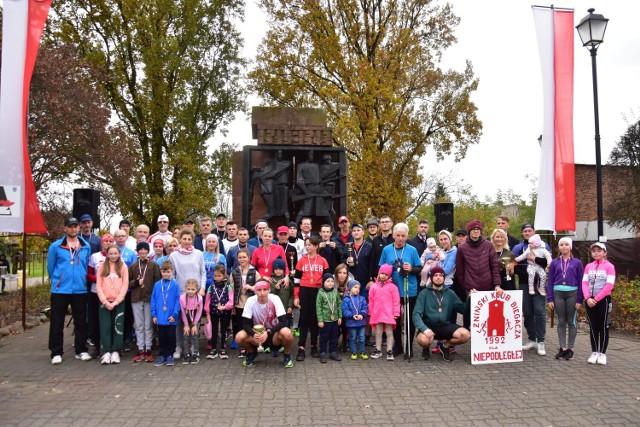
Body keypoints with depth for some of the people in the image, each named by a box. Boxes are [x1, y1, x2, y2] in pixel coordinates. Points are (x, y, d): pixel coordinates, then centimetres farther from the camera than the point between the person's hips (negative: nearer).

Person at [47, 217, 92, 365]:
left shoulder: (86, 247, 5)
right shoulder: (55, 246, -2)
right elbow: (50, 267, 7)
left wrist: (81, 279, 13)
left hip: (80, 290, 2)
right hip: (60, 290, -2)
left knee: (81, 322, 8)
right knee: (57, 323, 3)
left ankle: (81, 350, 18)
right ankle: (56, 353, 12)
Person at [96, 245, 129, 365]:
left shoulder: (123, 267, 3)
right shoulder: (102, 267, 6)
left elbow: (125, 285, -1)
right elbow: (98, 285, 1)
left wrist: (116, 301, -10)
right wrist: (105, 301, -9)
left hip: (119, 303, 0)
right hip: (104, 302, 1)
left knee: (118, 327, 2)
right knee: (105, 327, -1)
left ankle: (115, 352, 8)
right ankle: (106, 352, 3)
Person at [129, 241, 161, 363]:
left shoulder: (154, 265, 2)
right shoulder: (133, 266, 9)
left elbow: (157, 281, -2)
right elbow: (128, 282, 9)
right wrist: (136, 282, -10)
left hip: (150, 299, -2)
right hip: (136, 299, 2)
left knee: (148, 326, 4)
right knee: (139, 326, 7)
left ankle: (148, 350, 11)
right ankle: (140, 350, 13)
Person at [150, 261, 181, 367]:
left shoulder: (175, 285, -8)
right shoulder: (157, 285, 0)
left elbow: (177, 301, -8)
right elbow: (153, 300, 4)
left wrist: (174, 314, -13)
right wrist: (154, 314, -1)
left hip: (171, 318, -2)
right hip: (160, 318, 2)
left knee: (171, 337, 9)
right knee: (161, 337, 14)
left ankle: (170, 355, 22)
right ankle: (162, 356, 25)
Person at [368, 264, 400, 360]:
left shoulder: (392, 286, -4)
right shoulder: (374, 286, 4)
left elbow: (396, 301, -5)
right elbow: (371, 301, 7)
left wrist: (396, 313, -7)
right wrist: (370, 313, 7)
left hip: (389, 314, -3)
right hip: (377, 313, 3)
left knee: (389, 333, 5)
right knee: (378, 333, 13)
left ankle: (389, 351, 13)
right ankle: (378, 350, 24)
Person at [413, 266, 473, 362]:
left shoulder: (450, 293, 7)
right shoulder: (424, 293, -4)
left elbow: (463, 309, 6)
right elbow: (416, 314, -12)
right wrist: (424, 328, -29)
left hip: (446, 326, 3)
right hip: (429, 326, -3)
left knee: (466, 335, -22)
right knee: (423, 340, -35)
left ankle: (444, 345, 9)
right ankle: (426, 348, 6)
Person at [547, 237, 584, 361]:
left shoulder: (577, 263, 2)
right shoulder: (554, 263, 6)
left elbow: (580, 282, 1)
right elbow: (550, 282, 6)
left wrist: (579, 300, -4)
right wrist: (550, 299, 0)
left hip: (572, 293, -1)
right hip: (558, 293, 1)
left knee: (571, 321, 7)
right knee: (561, 322, 7)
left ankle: (570, 348, 15)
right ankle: (562, 348, 14)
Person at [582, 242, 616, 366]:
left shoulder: (609, 266, -5)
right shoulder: (588, 266, 8)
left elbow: (609, 286, -12)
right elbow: (584, 283, 2)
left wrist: (596, 299, -15)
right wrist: (588, 298, -13)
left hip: (603, 300, -4)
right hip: (590, 300, 4)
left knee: (603, 327, 3)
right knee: (593, 327, 8)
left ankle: (602, 354, 11)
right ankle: (594, 353, 16)